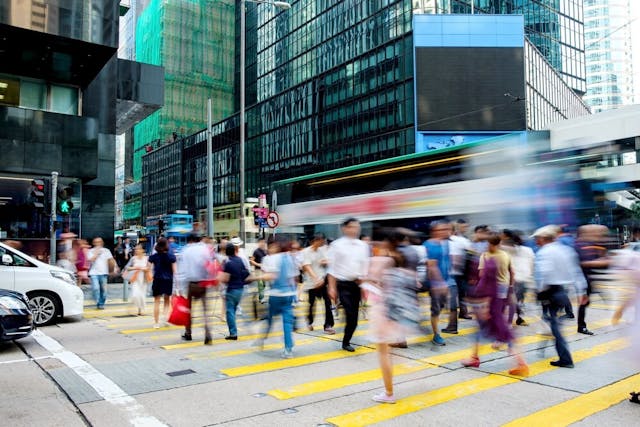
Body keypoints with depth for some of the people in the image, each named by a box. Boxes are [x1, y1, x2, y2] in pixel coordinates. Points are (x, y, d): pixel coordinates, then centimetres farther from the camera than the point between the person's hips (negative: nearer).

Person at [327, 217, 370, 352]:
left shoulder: (363, 246, 7)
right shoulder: (336, 245, -5)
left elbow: (365, 267, 11)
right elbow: (331, 268, -5)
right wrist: (332, 287, -9)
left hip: (357, 284, 4)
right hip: (343, 284, -4)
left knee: (354, 316, 7)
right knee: (350, 315, -12)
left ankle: (346, 341, 23)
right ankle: (346, 342, 7)